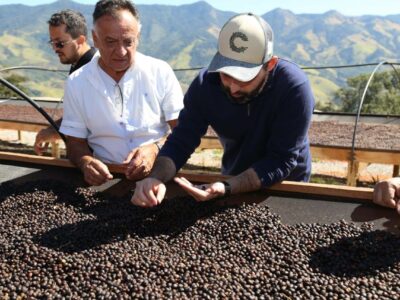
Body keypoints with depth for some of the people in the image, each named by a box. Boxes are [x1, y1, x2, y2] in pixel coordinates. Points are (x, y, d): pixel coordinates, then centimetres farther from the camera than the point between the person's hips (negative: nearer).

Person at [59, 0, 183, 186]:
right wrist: (86, 162, -16)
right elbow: (75, 142, 7)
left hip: (159, 174, -1)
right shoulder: (76, 83, 2)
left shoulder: (161, 72, -2)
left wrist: (155, 149, -21)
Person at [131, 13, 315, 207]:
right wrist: (156, 178, -30)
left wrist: (226, 189, -35)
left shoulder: (294, 88, -25)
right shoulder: (205, 84, -16)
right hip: (235, 182, 2)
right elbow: (180, 142, -12)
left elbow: (280, 162, -23)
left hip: (286, 187, -1)